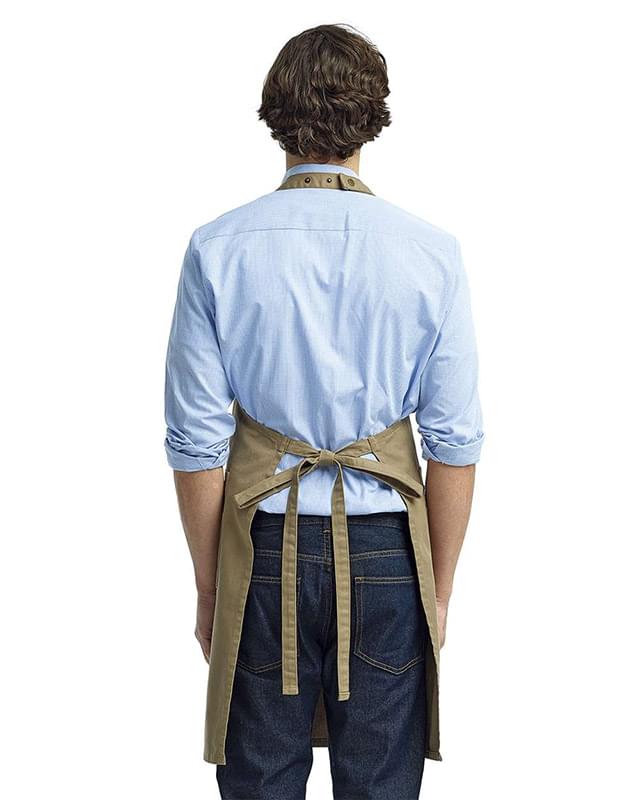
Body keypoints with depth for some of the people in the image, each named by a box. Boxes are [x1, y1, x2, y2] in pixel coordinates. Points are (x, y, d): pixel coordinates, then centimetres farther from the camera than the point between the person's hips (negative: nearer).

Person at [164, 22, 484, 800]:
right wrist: (440, 588, 7)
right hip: (384, 546, 0)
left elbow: (196, 441, -5)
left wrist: (208, 587, 6)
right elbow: (454, 441, -6)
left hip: (265, 544, 0)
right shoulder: (431, 252, -7)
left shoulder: (217, 249, -7)